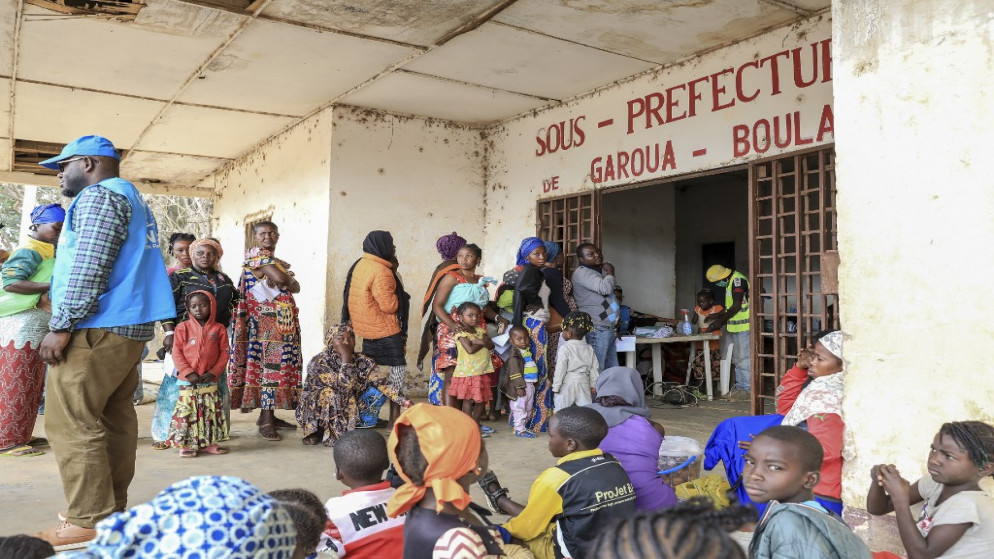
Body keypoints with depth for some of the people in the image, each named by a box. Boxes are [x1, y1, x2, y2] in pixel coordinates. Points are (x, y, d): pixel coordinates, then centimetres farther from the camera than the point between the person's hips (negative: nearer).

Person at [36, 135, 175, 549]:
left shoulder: (98, 196, -7)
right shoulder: (132, 198, 24)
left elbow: (89, 268, -18)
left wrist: (61, 325, -18)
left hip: (97, 328, -10)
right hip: (130, 326, 10)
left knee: (70, 423, -8)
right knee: (114, 419, 9)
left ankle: (90, 522, -7)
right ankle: (112, 510, 14)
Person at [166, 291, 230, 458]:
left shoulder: (219, 329, 4)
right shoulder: (183, 328, 0)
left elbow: (224, 352, 2)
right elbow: (177, 352, -3)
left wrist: (214, 372, -9)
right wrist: (188, 373, -12)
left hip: (210, 380, 2)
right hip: (187, 381, -2)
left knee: (211, 412, 7)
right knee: (187, 412, -1)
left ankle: (209, 443, 17)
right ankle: (186, 445, 8)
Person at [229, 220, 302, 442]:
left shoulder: (275, 260, 21)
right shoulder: (256, 256, -6)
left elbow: (296, 287, 14)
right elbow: (282, 279, -21)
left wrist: (285, 282, -6)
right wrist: (288, 278, 0)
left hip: (282, 322, 8)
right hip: (266, 322, -8)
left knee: (278, 365, 9)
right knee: (269, 366, -10)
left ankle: (268, 414, 16)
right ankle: (266, 421, -8)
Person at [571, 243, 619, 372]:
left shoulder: (600, 271, 21)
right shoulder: (582, 272, -10)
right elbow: (605, 288, -24)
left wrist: (616, 326, 27)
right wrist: (610, 272, -4)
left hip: (608, 329, 10)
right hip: (597, 330, -10)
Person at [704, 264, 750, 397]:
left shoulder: (738, 280, -15)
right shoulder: (731, 282, 16)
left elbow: (736, 307, -19)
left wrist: (720, 321, -14)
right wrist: (715, 316, 16)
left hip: (743, 326, -10)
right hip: (736, 327, 10)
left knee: (744, 358, -7)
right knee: (737, 359, 15)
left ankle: (747, 389, -3)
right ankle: (739, 386, 22)